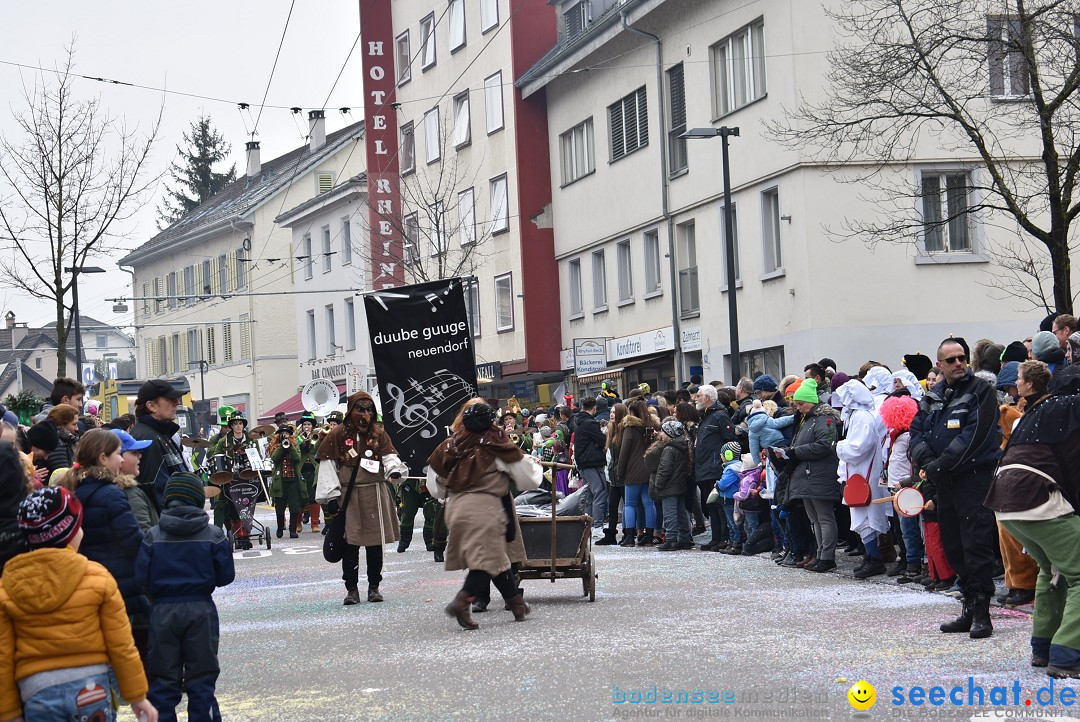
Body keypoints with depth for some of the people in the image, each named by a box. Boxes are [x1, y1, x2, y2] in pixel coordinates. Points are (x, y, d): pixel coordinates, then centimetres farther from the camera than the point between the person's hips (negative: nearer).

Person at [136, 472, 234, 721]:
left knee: (162, 680, 8)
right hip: (201, 610, 0)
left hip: (163, 612, 0)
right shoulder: (214, 536, -6)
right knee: (201, 678, 7)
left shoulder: (152, 537, -5)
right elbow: (225, 576, -4)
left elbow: (142, 578, -6)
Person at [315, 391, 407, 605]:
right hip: (348, 497, -2)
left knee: (375, 543, 6)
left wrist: (395, 469, -27)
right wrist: (332, 496, -8)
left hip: (375, 496, 2)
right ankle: (351, 589, 6)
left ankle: (374, 587, 17)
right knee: (350, 544, -2)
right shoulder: (338, 435, 0)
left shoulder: (379, 434, 8)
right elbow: (327, 466, -2)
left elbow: (390, 455, -3)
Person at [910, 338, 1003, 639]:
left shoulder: (981, 391, -6)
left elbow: (974, 436, -16)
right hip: (944, 482, 7)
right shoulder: (932, 398, 16)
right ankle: (970, 609, 17)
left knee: (976, 545, -9)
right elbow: (917, 432, 11)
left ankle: (981, 613, -7)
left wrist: (939, 465, -17)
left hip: (975, 477, -7)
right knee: (954, 546, 10)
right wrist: (926, 461, -10)